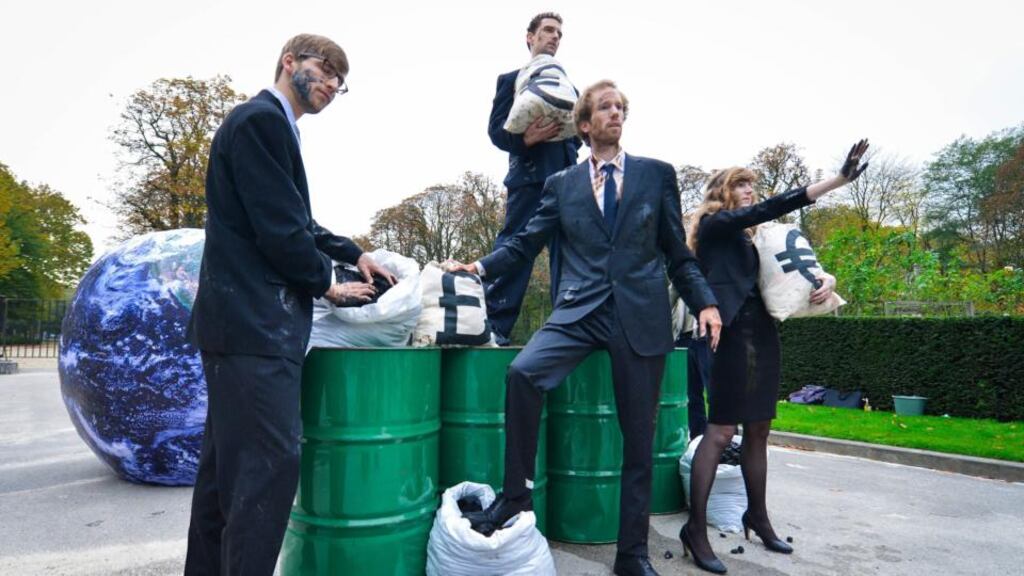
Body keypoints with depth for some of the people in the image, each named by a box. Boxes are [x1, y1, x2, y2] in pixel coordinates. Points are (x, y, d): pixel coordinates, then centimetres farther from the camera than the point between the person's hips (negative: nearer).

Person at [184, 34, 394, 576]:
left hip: (243, 320, 11)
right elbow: (279, 228, -17)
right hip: (255, 322, -11)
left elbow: (297, 222, 25)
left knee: (229, 463, 16)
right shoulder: (261, 119, -11)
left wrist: (355, 254, 14)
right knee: (271, 463, -8)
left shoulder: (266, 123, 20)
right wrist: (328, 284, -3)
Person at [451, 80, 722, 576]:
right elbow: (525, 244, 8)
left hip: (641, 316, 0)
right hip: (579, 311, 0)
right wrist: (482, 267, -8)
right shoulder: (561, 184, 10)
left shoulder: (657, 174, 9)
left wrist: (704, 302, -3)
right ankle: (516, 494, -9)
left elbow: (677, 253, 9)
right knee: (522, 372, -27)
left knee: (638, 436, 5)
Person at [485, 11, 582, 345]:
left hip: (566, 177, 5)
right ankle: (494, 326, -5)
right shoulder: (512, 79, 11)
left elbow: (578, 130, 18)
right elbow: (495, 130, 0)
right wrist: (526, 138, -19)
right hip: (530, 174, -5)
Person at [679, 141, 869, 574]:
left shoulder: (750, 236, 22)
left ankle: (757, 517, 24)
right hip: (731, 335, -8)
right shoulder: (714, 224, 2)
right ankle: (696, 527, -6)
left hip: (762, 335, 8)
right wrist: (836, 181, -15)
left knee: (758, 430, 11)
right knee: (721, 431, -11)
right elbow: (770, 208, -10)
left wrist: (826, 279, -3)